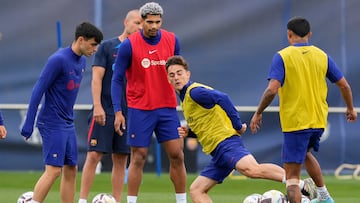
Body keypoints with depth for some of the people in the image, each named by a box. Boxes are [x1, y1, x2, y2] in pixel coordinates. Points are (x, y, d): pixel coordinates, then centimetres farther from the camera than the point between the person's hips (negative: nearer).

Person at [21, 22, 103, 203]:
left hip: (68, 124, 9)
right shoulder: (58, 60, -17)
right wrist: (29, 123, -18)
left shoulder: (81, 61, 9)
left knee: (71, 169, 8)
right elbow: (38, 90, -17)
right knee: (53, 170, -13)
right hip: (52, 124, -9)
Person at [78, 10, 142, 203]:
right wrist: (97, 106, -14)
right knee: (94, 155, -7)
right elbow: (97, 78, -5)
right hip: (105, 111, -4)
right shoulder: (107, 47, 0)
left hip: (128, 112, 4)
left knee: (121, 159, 5)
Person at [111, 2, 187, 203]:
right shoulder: (129, 45, -9)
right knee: (138, 158, -1)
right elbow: (117, 79, -4)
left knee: (177, 155, 0)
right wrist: (118, 111, -10)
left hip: (167, 108, 3)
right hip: (140, 109, -3)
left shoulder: (172, 40, 1)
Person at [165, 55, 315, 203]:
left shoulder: (194, 92, -6)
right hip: (217, 152, 11)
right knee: (196, 190, 8)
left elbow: (222, 98, -21)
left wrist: (238, 125, -19)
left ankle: (301, 185, -43)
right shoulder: (185, 97, 24)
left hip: (225, 142, -11)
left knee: (252, 169, -35)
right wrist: (188, 132, 12)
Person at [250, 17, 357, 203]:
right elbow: (344, 86, 8)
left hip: (294, 123, -5)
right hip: (319, 121, 5)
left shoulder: (282, 56, -8)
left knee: (292, 175, -3)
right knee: (305, 153, 34)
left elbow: (272, 90, -19)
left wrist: (258, 113, -5)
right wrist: (350, 109, 24)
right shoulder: (322, 56, 4)